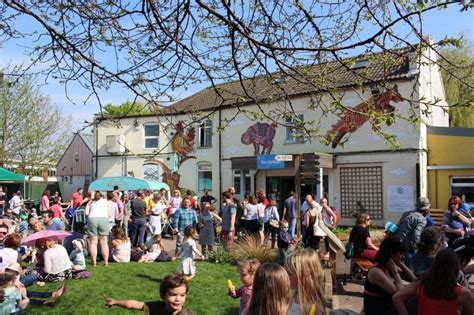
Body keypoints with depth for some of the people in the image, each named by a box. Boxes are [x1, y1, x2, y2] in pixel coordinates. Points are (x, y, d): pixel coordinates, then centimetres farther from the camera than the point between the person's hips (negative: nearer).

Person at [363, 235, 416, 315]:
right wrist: (395, 271, -19)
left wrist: (400, 264, -5)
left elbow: (413, 279, 4)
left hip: (389, 307, 8)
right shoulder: (376, 272, -25)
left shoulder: (389, 267, 0)